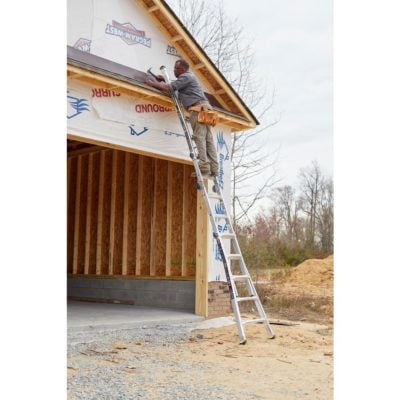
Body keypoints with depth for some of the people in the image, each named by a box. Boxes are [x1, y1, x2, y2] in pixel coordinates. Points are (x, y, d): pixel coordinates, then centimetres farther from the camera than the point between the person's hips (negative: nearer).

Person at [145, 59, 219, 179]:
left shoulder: (186, 77, -2)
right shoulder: (189, 76, 29)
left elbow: (168, 88, -9)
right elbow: (173, 87, 32)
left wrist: (152, 83, 1)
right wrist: (163, 80, 22)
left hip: (198, 107, -10)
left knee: (199, 138, -14)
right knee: (208, 139, 1)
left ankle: (204, 169, -20)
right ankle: (213, 170, -3)